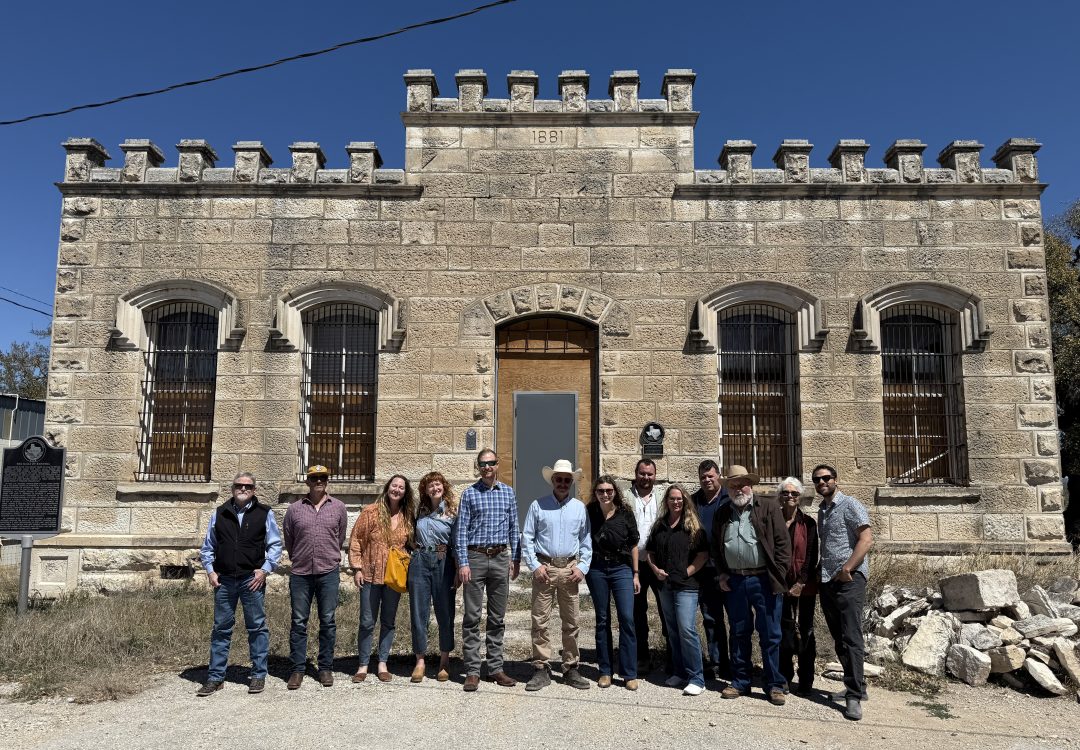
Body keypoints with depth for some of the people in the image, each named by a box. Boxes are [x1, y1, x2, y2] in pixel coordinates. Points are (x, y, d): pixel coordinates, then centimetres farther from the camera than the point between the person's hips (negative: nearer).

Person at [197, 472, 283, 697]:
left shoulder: (264, 514, 2)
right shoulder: (219, 514, 9)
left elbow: (275, 545, 3)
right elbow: (208, 546, 15)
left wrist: (265, 569, -6)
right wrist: (210, 570, 3)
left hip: (252, 579, -2)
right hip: (224, 580, 2)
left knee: (257, 627, 4)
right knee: (221, 628, 8)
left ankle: (259, 675, 14)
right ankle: (215, 677, 17)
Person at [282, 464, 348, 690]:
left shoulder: (338, 507, 5)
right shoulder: (295, 509, 5)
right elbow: (288, 540, 14)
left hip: (329, 572, 0)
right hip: (300, 573, 0)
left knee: (327, 621, 5)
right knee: (298, 622, 4)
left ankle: (326, 668, 15)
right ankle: (297, 669, 13)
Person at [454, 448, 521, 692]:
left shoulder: (508, 493, 10)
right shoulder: (469, 494, 2)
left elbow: (514, 528, 12)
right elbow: (461, 530, -2)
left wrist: (516, 559, 6)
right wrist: (463, 563, -9)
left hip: (501, 559, 3)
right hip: (475, 557, -3)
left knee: (498, 618, 9)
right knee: (472, 617, 0)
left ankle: (495, 669, 17)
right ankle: (472, 671, 6)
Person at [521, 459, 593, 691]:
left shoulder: (580, 507, 9)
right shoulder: (538, 505, 3)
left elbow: (586, 541, 11)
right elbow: (527, 539, 3)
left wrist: (582, 567, 0)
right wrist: (534, 565, -6)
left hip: (569, 569, 2)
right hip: (544, 568, -2)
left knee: (571, 622, 6)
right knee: (540, 621, -1)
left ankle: (571, 669, 16)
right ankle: (541, 669, 7)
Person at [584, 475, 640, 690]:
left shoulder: (625, 513, -2)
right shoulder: (589, 513, -1)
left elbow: (633, 545, 4)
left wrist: (636, 574, 4)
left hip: (621, 568, -1)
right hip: (597, 569, 1)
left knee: (627, 618, -6)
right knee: (602, 620, 9)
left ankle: (629, 674, 3)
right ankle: (605, 671, 19)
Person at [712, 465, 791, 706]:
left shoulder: (769, 507, -1)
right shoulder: (722, 515, 11)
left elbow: (782, 543, -5)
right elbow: (716, 548, 17)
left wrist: (778, 575, -9)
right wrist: (722, 574, 7)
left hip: (764, 580, -4)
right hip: (734, 582, 4)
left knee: (770, 636, 3)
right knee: (738, 634, 12)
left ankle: (774, 685, 13)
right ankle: (740, 682, 23)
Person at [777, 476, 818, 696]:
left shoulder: (808, 523, 1)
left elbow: (811, 556, -3)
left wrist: (801, 583, -10)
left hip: (804, 588, -1)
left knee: (804, 633, 5)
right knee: (782, 633, 6)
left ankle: (806, 681, 14)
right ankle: (784, 677, 18)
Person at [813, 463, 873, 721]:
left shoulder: (850, 505, -4)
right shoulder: (821, 511, 18)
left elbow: (866, 539, -13)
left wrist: (847, 569, -18)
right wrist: (820, 572, 11)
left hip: (849, 579, -8)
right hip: (827, 581, 8)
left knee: (851, 638, -9)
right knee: (839, 639, 12)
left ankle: (855, 696, -7)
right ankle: (854, 685, 22)